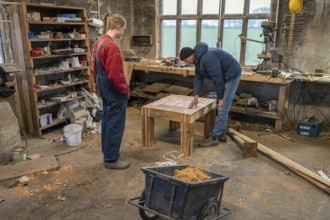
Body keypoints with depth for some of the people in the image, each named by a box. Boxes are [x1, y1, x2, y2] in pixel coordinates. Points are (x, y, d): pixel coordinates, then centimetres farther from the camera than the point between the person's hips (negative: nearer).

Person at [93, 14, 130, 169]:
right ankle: (111, 159, 8)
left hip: (104, 90, 10)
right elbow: (115, 75, -25)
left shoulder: (99, 43, 10)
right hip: (115, 93, -10)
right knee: (115, 125, -1)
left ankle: (107, 151, 31)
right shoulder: (111, 46, -23)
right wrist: (125, 90, -13)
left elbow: (96, 68, 17)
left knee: (106, 121, 18)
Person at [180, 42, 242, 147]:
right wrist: (196, 96, -9)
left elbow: (217, 78, -27)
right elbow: (198, 78, 1)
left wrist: (220, 98, -19)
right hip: (224, 77, 10)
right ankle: (221, 134, 24)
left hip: (232, 75, -10)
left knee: (223, 108, -9)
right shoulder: (198, 59, 3)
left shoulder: (207, 58, -29)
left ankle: (214, 137, -5)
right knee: (223, 108, 14)